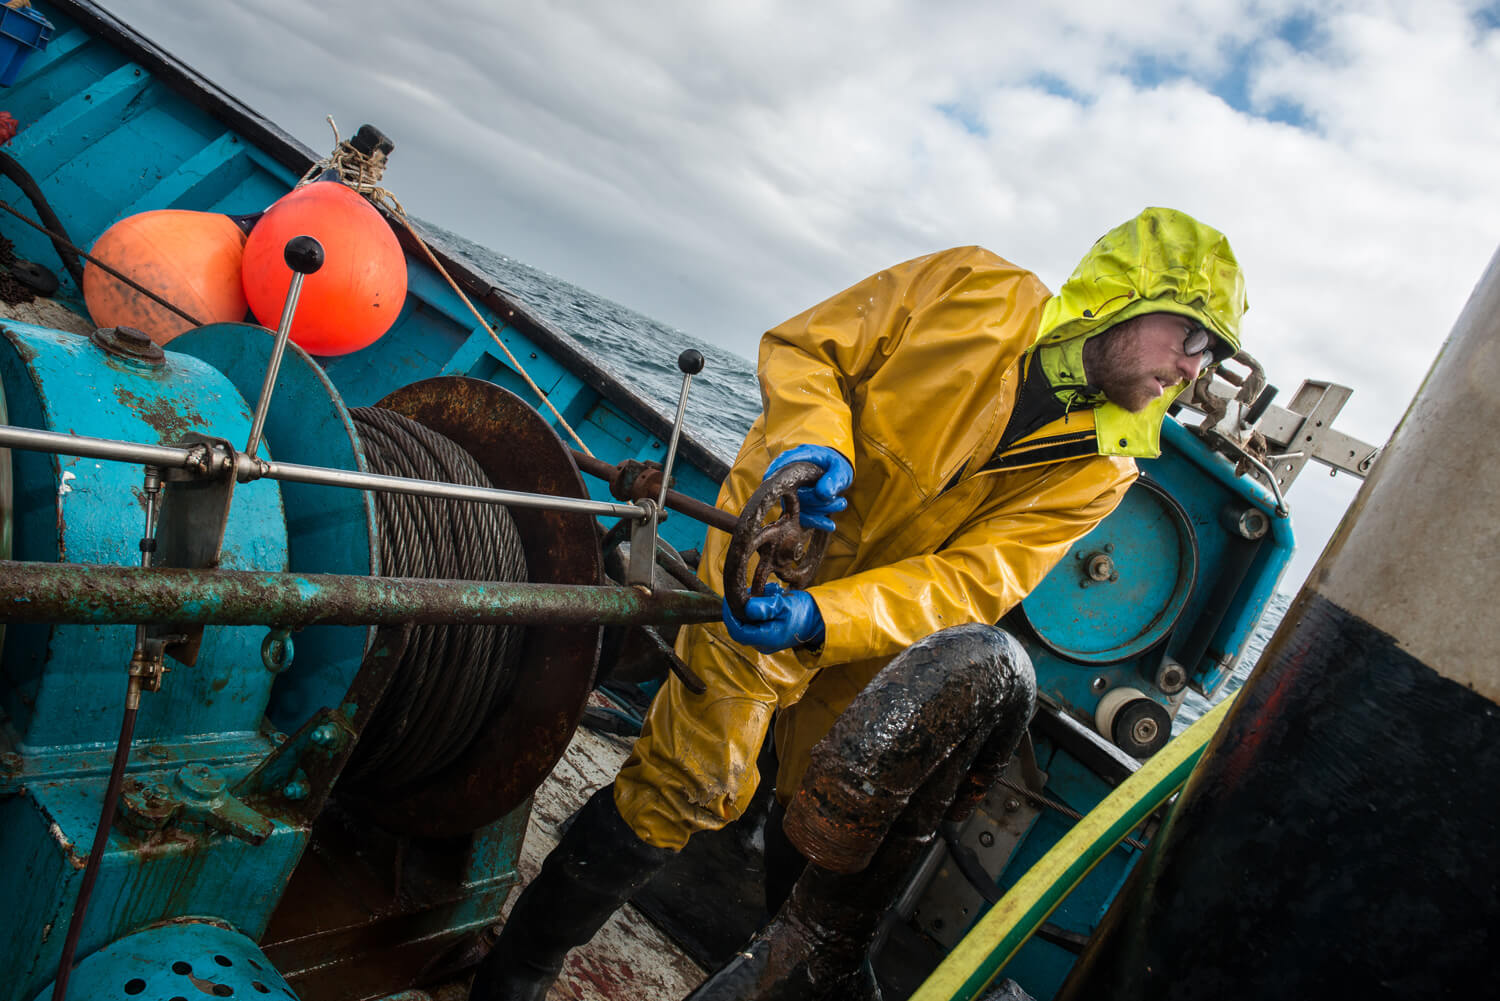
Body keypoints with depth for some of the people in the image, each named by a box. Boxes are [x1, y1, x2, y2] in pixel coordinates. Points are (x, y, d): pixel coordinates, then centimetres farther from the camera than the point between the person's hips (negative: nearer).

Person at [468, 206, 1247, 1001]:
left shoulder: (1100, 468, -6)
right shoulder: (974, 289, -12)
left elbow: (972, 579, -18)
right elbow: (803, 347, -6)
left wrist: (824, 618, -33)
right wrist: (811, 441, -28)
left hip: (877, 624, 5)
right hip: (775, 558, -4)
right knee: (691, 780, -10)